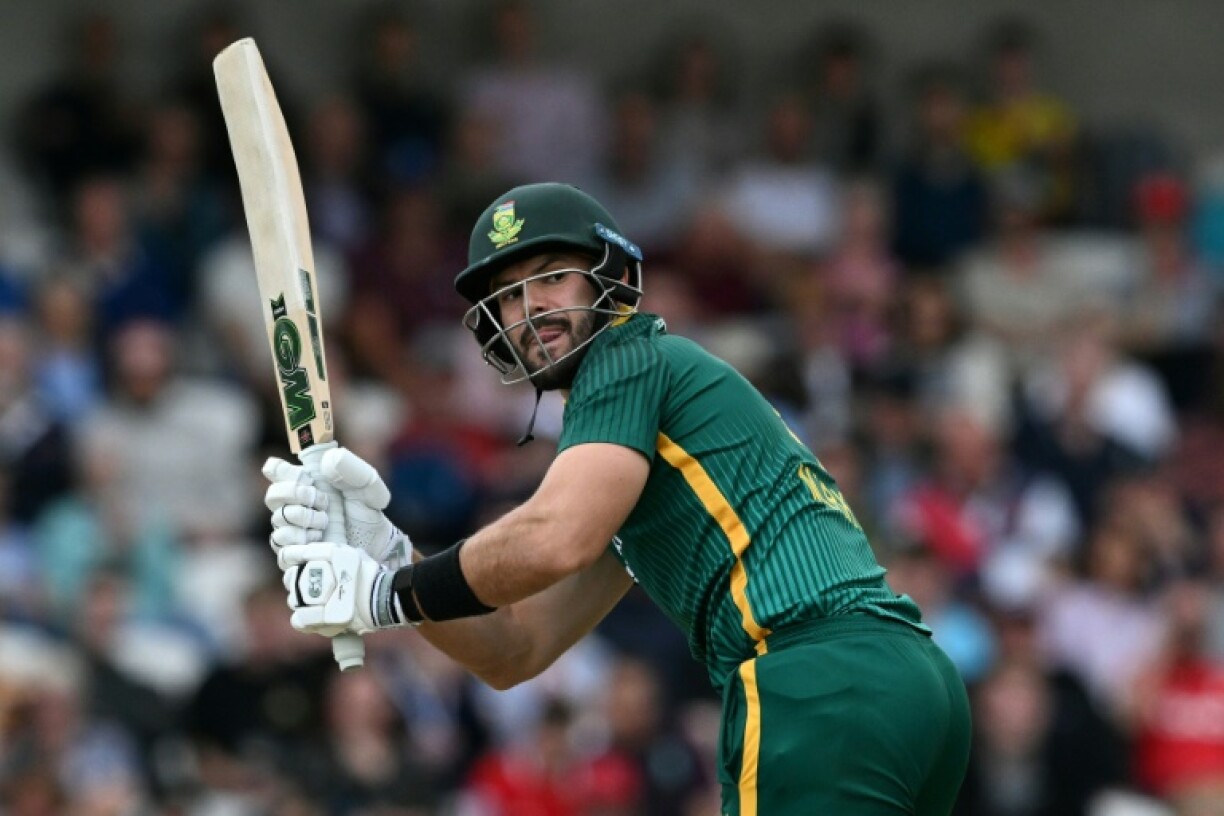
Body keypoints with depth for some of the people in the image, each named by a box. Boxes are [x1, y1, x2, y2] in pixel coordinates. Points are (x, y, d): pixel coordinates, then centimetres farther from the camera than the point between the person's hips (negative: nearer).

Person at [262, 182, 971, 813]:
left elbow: (556, 538, -15)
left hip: (820, 684, -10)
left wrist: (389, 594, -2)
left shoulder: (631, 357, 2)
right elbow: (513, 653, 24)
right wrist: (384, 554, 9)